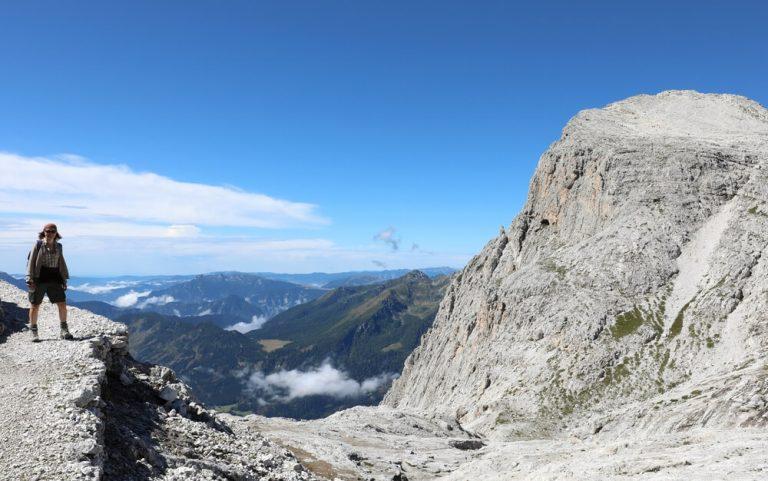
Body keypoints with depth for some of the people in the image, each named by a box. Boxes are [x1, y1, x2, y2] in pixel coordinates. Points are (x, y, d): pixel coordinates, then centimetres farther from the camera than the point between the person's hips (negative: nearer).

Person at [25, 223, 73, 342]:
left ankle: (64, 331, 6)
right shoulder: (38, 245, -3)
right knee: (35, 305, 5)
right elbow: (31, 261, -5)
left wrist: (64, 279, 12)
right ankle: (34, 332, 18)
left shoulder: (58, 246, 9)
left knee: (62, 303, -3)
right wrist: (30, 279, -12)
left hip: (54, 278, 3)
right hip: (39, 278, -3)